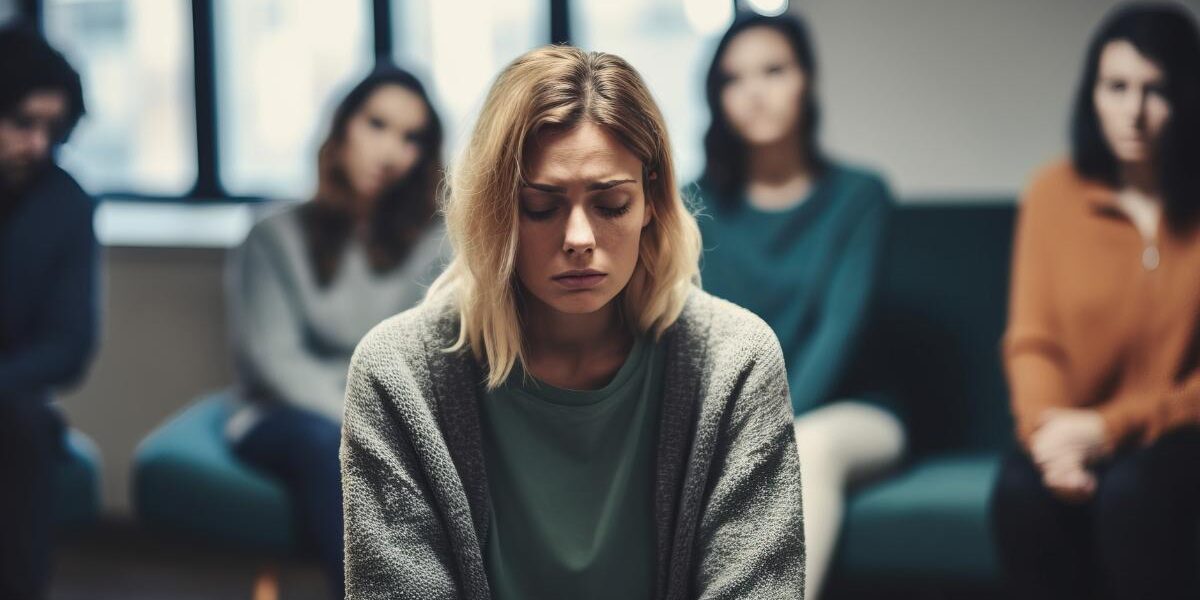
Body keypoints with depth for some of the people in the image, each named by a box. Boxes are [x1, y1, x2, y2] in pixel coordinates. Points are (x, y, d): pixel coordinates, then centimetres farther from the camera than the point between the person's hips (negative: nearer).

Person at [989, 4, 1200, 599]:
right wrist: (1049, 429, -22)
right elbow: (1032, 340, -1)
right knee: (1022, 489, -30)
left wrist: (1114, 427, -21)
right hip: (1080, 434, 2)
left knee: (1133, 489, -34)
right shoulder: (1054, 192, 2)